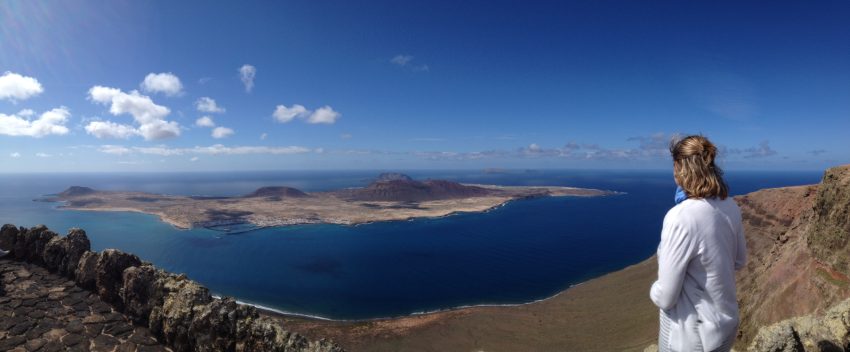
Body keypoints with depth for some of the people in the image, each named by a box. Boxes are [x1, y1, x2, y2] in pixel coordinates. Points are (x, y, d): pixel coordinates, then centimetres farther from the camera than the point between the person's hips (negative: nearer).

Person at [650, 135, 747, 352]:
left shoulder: (680, 217, -29)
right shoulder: (730, 207, -5)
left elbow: (665, 298, -22)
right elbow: (740, 261, 13)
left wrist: (654, 291, -2)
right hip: (726, 326, 7)